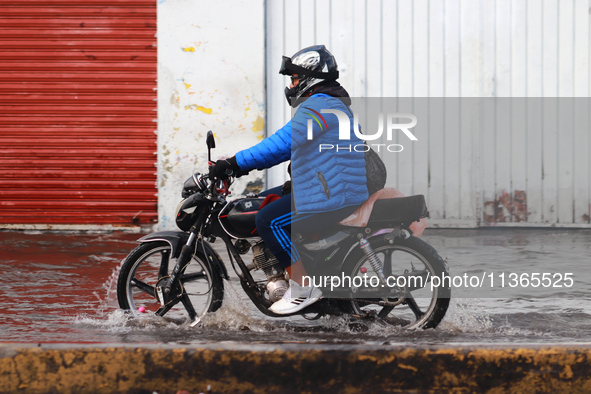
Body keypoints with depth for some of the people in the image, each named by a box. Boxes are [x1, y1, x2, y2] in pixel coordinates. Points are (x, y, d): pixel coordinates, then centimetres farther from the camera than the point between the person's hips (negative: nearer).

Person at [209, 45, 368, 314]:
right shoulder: (330, 105, 21)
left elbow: (280, 144, -26)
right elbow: (290, 147, 23)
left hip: (334, 197, -11)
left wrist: (234, 163, -23)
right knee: (265, 201, 19)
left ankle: (303, 287, -14)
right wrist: (245, 163, 15)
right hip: (336, 188, 11)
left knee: (268, 221, -18)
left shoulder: (318, 108, -15)